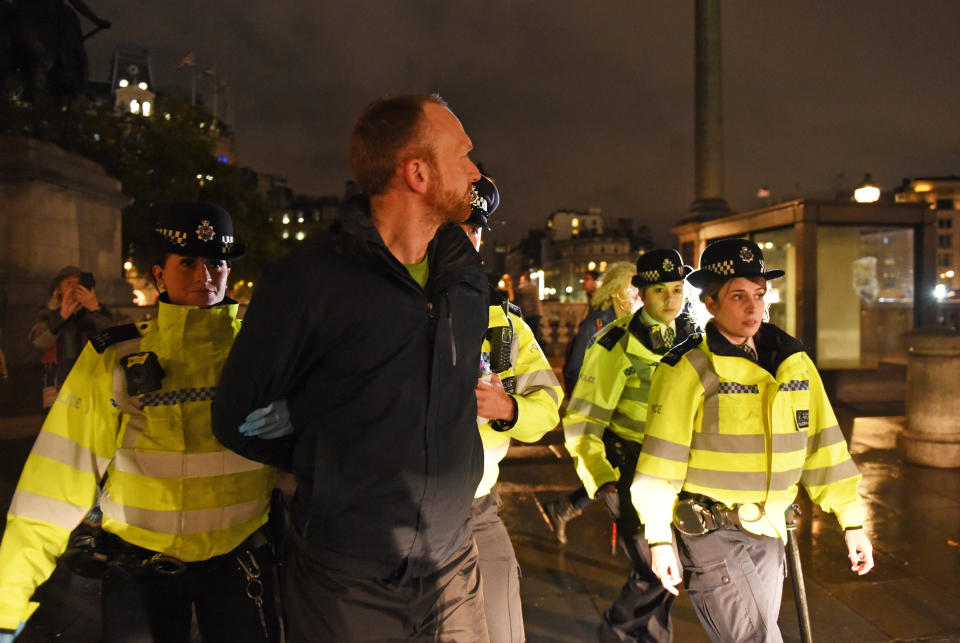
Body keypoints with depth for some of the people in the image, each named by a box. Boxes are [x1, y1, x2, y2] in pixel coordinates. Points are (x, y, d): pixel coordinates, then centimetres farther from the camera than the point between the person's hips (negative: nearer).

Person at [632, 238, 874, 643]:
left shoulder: (793, 361, 5)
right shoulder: (689, 367, -14)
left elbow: (823, 442, 9)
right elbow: (661, 458, -13)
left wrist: (851, 522, 10)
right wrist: (659, 539, -11)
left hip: (767, 532, 7)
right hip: (709, 533, -6)